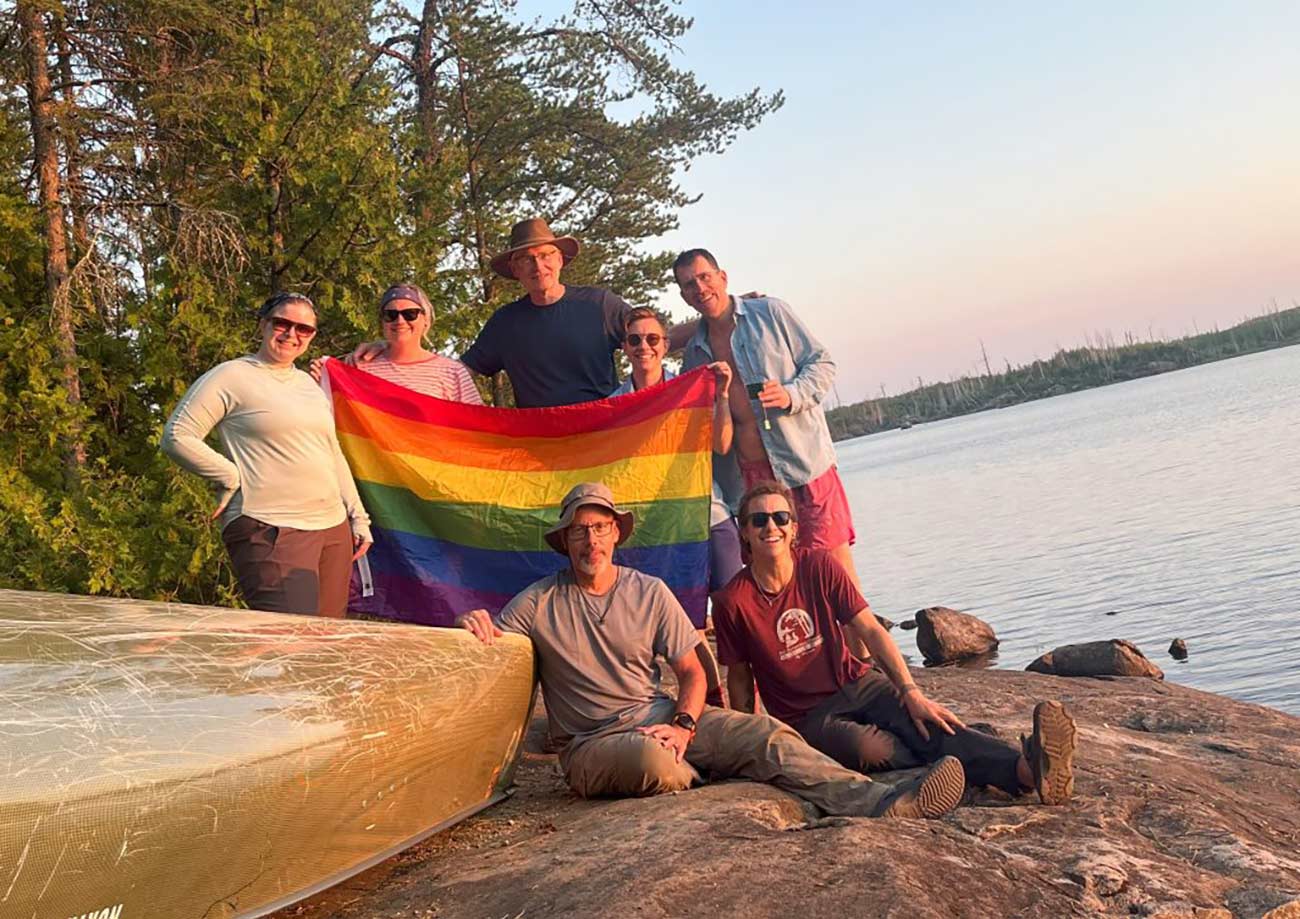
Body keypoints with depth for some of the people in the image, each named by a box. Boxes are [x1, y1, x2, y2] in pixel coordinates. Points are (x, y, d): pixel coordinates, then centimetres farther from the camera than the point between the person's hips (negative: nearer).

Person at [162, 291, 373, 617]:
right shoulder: (232, 376, -1)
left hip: (334, 529, 7)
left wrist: (358, 517, 19)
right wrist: (231, 478, -8)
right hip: (269, 530, -7)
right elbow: (177, 437, -6)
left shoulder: (310, 384, 19)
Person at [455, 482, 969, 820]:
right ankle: (710, 779, -8)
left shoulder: (649, 592, 6)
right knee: (653, 761, -40)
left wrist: (682, 726, -14)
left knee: (765, 733, -22)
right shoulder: (539, 602, 0)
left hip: (661, 714, 3)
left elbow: (692, 672, 6)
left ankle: (876, 802, -36)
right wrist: (474, 627, -28)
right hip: (590, 742, -3)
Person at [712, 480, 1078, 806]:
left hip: (858, 683, 2)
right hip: (807, 717, -2)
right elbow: (739, 677, 0)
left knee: (924, 722, -29)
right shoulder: (732, 601, -13)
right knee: (869, 749, -36)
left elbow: (871, 631, -8)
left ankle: (1027, 769, -49)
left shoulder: (819, 566, -5)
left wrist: (911, 692, -19)